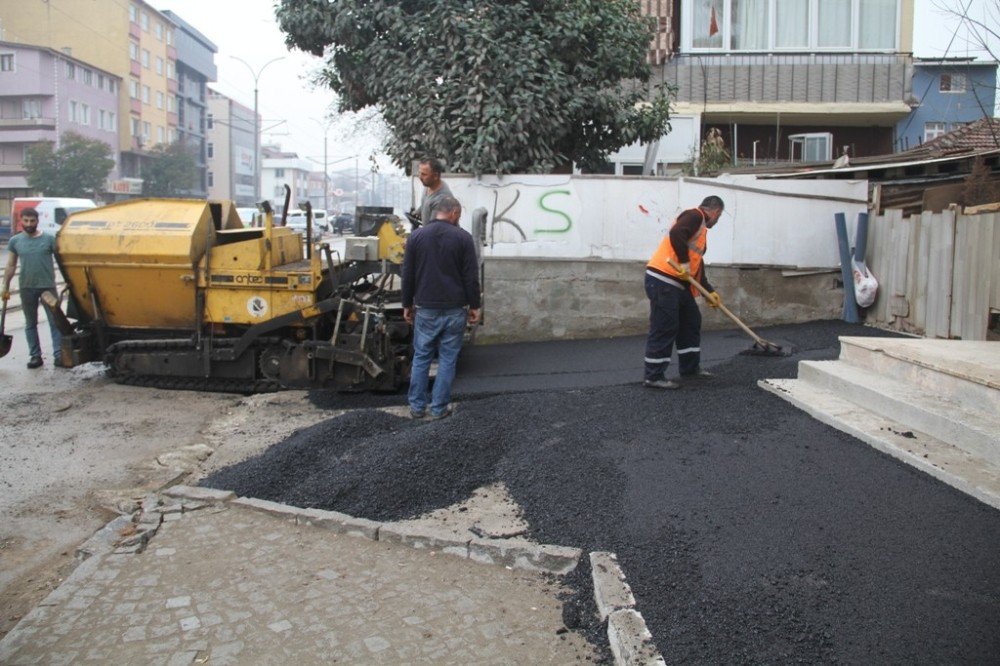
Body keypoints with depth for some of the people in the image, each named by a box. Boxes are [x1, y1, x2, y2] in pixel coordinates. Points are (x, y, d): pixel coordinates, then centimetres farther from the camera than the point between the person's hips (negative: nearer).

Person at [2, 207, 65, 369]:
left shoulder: (49, 239, -2)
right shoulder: (15, 241, 5)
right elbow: (11, 266, 9)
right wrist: (5, 287, 5)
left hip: (48, 286, -3)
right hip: (26, 288, 3)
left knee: (54, 321, -3)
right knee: (30, 323, 9)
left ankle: (58, 354, -3)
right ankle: (35, 355, 16)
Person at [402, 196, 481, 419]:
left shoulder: (416, 236, 1)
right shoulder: (463, 237, -6)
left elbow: (408, 275, 4)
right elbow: (471, 277, -7)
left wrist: (407, 305, 14)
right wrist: (474, 306, 3)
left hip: (426, 309, 2)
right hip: (454, 309, -2)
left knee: (421, 357, 12)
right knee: (447, 359, 6)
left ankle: (417, 406, 15)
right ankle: (439, 408, 10)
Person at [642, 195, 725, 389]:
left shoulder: (700, 228, 24)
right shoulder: (695, 215, -6)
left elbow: (697, 264, 27)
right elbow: (676, 234, -26)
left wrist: (709, 291, 26)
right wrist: (684, 262, -21)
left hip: (678, 283, 11)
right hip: (663, 280, -11)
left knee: (691, 321, 17)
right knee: (664, 328, -8)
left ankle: (690, 368, 28)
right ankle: (654, 376, -2)